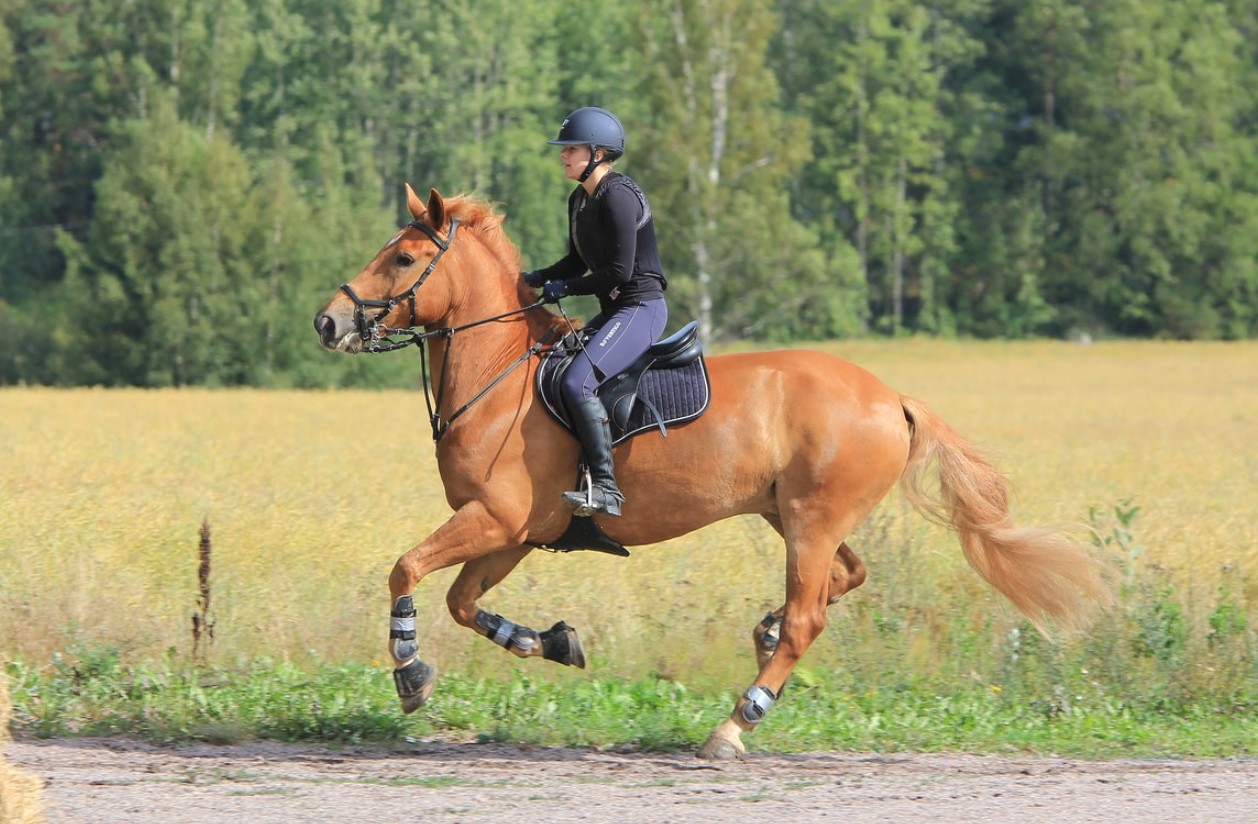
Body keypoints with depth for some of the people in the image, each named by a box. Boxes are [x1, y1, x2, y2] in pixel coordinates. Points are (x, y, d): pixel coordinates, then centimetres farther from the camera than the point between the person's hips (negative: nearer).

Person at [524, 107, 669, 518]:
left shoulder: (618, 197, -17)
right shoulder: (580, 200, 13)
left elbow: (619, 272, -22)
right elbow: (578, 263, 22)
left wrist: (564, 288, -14)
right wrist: (536, 279, 6)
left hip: (640, 309, -11)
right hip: (614, 312, 11)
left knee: (577, 383, -26)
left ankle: (605, 488, -27)